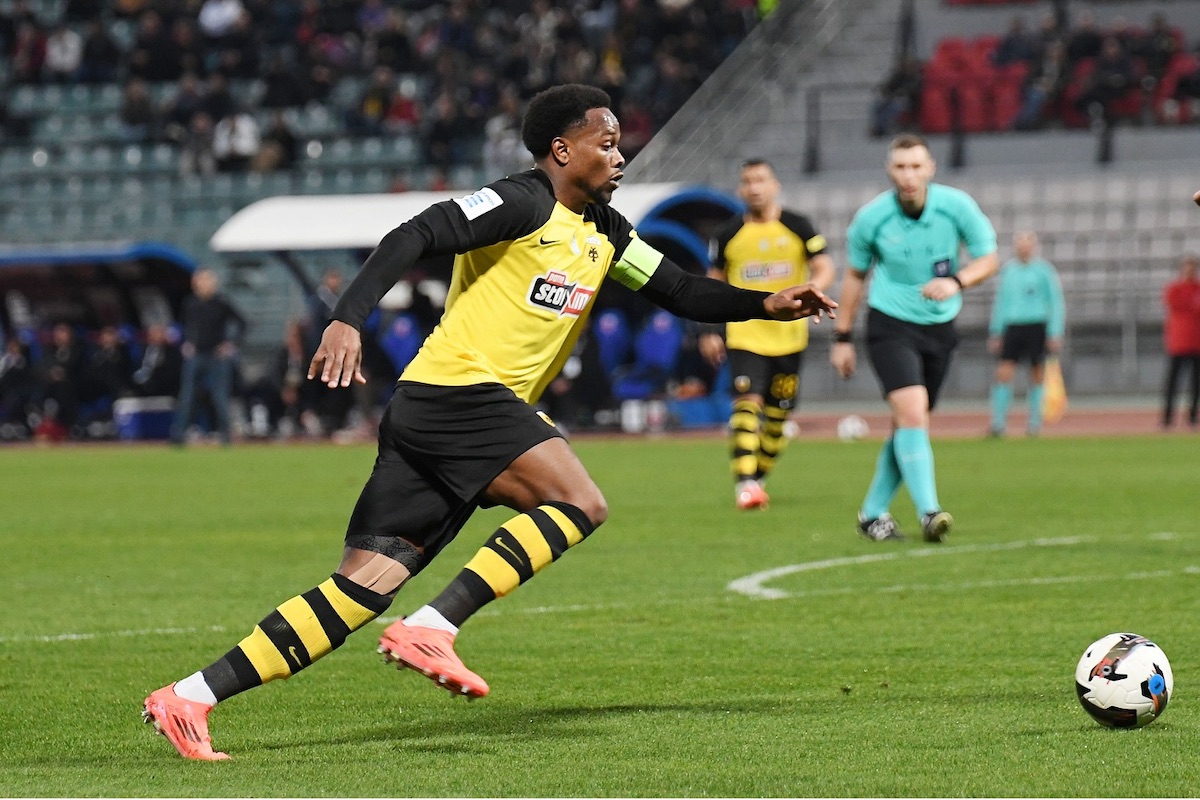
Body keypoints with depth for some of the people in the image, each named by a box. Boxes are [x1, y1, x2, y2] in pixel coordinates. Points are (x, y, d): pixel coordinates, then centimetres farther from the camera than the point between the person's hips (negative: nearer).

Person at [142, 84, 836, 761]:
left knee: (366, 586, -1)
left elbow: (681, 292, 25)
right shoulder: (523, 204, -6)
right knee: (581, 503, -17)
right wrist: (349, 320, -27)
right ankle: (430, 630, -22)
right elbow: (417, 236, -15)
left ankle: (191, 697, -4)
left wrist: (768, 304, 10)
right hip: (457, 392, -9)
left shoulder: (604, 232, 21)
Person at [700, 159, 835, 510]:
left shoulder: (797, 227, 1)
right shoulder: (728, 234, 3)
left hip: (789, 336, 1)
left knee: (778, 413, 8)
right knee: (748, 402, -19)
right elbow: (714, 284, 13)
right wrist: (709, 332, 7)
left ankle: (758, 478, 24)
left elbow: (825, 268, -2)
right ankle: (744, 483, -24)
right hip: (744, 334, -1)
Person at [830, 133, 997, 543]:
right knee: (911, 412, -22)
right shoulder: (871, 217, -11)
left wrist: (956, 281, -23)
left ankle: (873, 512, 25)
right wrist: (843, 337, 8)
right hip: (890, 325, -3)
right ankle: (929, 513, -29)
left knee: (907, 425, 9)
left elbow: (988, 258, -2)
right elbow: (855, 274, 5)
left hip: (939, 327, 3)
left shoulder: (956, 205, -10)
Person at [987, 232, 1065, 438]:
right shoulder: (1008, 269, 13)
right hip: (1012, 326, 3)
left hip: (1037, 326, -3)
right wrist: (995, 333, 16)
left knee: (1037, 374, 1)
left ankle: (1034, 421, 12)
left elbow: (1056, 303, 0)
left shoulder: (1044, 270, 1)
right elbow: (1000, 302, 20)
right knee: (1003, 372, -9)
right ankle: (998, 422, -8)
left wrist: (1055, 334, -7)